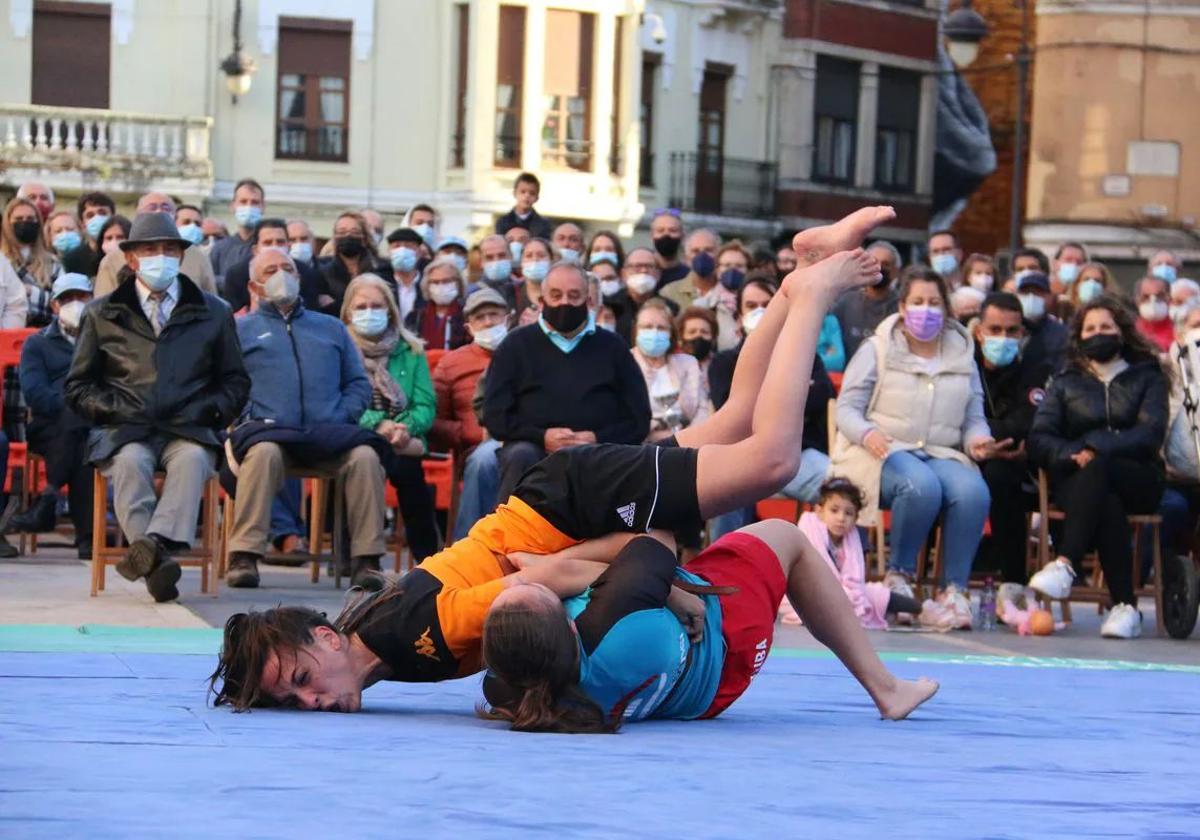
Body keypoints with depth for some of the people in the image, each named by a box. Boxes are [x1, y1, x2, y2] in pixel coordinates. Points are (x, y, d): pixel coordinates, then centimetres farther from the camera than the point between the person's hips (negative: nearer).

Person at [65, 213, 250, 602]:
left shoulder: (214, 314, 19)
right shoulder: (101, 315, 17)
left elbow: (235, 382, 20)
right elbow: (78, 387, 16)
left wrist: (208, 410, -1)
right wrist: (115, 409, -3)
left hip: (188, 430, 0)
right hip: (123, 431, 0)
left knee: (193, 459, -35)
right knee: (131, 462, -35)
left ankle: (155, 543, -56)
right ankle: (156, 563, -52)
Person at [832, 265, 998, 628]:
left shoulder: (962, 355, 18)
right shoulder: (877, 350, 6)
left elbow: (974, 418, 18)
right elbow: (847, 409, 1)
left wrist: (977, 440, -7)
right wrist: (867, 434, -21)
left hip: (941, 455, 3)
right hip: (883, 452, -3)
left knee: (973, 490, -31)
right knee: (922, 485, -38)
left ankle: (954, 589, -22)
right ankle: (898, 575, -16)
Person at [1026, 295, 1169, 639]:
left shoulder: (1147, 378, 16)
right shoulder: (1065, 382, 22)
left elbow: (1151, 433, -2)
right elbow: (1039, 439, 7)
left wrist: (1096, 449, -17)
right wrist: (1071, 455, -16)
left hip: (1137, 479, -1)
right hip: (1077, 479, 1)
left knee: (1098, 468, -38)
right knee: (1107, 506, -37)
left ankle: (1066, 564, -52)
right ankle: (1125, 606, -45)